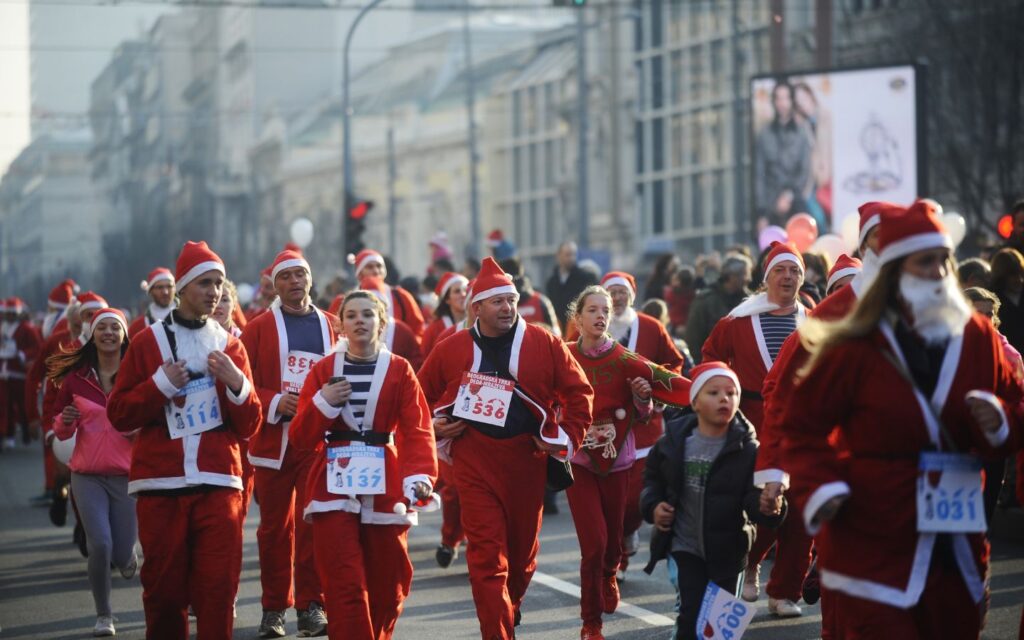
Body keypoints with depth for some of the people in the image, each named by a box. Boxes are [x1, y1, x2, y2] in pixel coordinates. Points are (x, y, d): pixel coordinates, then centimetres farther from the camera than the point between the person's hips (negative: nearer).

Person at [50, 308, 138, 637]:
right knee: (100, 545, -15)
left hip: (126, 474, 0)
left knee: (121, 555, 2)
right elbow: (61, 432, 11)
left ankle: (127, 554, 42)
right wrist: (65, 422, -12)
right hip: (87, 474, 0)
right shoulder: (76, 377, 2)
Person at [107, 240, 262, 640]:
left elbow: (250, 427, 8)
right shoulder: (148, 342, 6)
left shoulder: (230, 345, 10)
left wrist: (236, 382, -8)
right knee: (164, 590, 2)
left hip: (218, 486, 1)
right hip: (160, 487, -1)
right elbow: (118, 415, 3)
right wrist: (161, 384, -10)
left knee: (218, 590, -6)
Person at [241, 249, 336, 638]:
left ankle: (311, 606, 1)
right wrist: (274, 403, -15)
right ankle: (274, 608, 15)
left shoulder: (329, 328, 8)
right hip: (273, 441, -1)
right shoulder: (260, 328, 2)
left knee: (313, 523, -5)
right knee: (275, 527, 6)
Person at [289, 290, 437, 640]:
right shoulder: (323, 370, 6)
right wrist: (323, 402, -14)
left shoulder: (400, 370, 3)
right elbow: (301, 438, 3)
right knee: (345, 587, -10)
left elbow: (417, 430, -9)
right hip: (334, 487, 0)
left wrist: (420, 475, -26)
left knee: (387, 589, 9)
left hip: (385, 488, 1)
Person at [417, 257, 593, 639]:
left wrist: (568, 437, -2)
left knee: (523, 550, 15)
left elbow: (579, 392, 5)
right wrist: (433, 427, 1)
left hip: (527, 460, 1)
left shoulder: (544, 345, 0)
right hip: (474, 462, -1)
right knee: (487, 557, -8)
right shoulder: (452, 350, 2)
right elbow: (422, 394, 15)